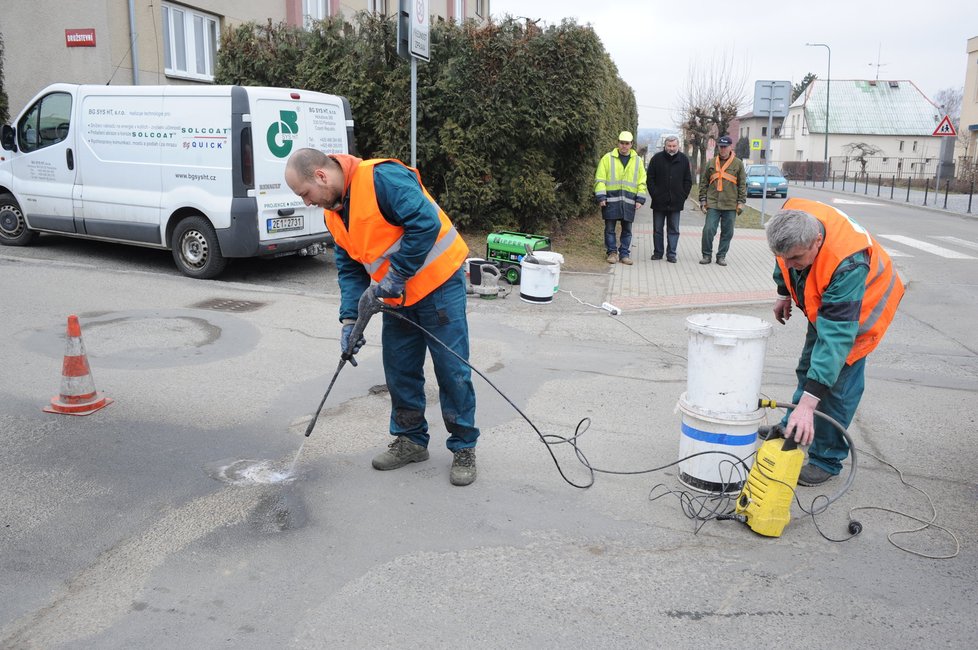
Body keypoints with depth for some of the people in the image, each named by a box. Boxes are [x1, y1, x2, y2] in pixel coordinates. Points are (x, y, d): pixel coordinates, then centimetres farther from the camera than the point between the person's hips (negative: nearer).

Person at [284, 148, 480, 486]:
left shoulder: (381, 178, -21)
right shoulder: (335, 213, 7)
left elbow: (426, 223, -28)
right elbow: (349, 268, 9)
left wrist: (396, 275, -22)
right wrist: (350, 318, -3)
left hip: (438, 284, -8)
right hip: (397, 297, 8)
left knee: (452, 371, -1)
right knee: (400, 370, 12)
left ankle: (464, 448, 13)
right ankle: (411, 440, 28)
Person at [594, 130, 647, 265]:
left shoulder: (637, 161, 12)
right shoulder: (608, 158, 3)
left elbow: (642, 182, 12)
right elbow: (600, 179, 0)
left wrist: (640, 199, 1)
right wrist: (601, 197, -9)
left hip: (629, 201, 2)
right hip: (611, 199, -2)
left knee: (627, 229, 5)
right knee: (610, 228, 1)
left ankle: (624, 254, 13)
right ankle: (612, 252, 11)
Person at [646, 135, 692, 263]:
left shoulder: (684, 160, 4)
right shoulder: (657, 159, 0)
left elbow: (688, 180, 9)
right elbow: (650, 179, 2)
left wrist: (683, 196, 0)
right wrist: (654, 195, -5)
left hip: (676, 202, 1)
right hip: (659, 202, -1)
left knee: (674, 230, 4)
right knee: (657, 229, 7)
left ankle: (671, 254, 10)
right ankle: (657, 253, 18)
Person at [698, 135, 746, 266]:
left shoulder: (738, 164, 4)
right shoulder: (711, 163, 8)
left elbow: (742, 184, 5)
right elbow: (703, 182, 11)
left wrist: (741, 202, -1)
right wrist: (703, 200, 4)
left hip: (730, 205, 0)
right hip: (713, 204, 0)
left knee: (727, 233, 5)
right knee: (708, 230, -6)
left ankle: (721, 256, 17)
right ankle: (707, 255, 8)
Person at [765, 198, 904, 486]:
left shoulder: (848, 265, -47)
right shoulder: (791, 218, -29)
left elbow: (836, 336, -50)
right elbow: (784, 259, -2)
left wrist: (807, 403, -53)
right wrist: (784, 292, 10)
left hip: (861, 306, -7)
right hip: (822, 301, 7)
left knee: (838, 383, -7)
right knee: (808, 368, 18)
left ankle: (826, 459, 7)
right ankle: (792, 429, 36)